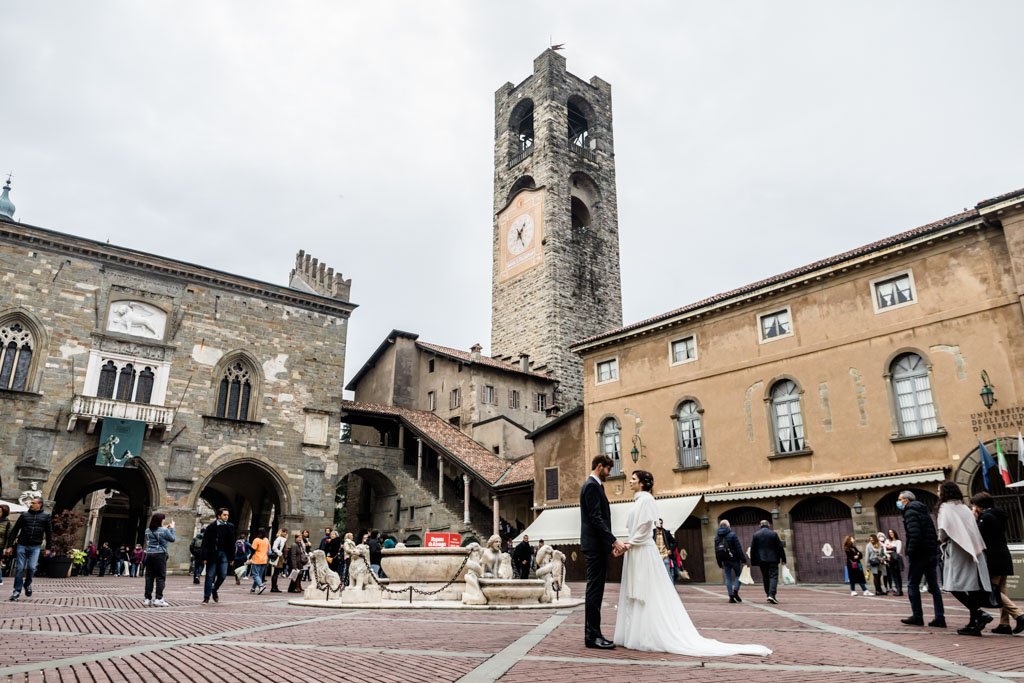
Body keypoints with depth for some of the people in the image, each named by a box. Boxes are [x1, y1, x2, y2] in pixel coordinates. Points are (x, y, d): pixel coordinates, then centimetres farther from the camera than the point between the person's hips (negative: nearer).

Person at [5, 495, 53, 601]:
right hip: (21, 545, 1)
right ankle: (17, 590, 12)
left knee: (31, 567, -8)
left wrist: (48, 548, 3)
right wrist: (9, 546, 1)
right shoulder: (24, 515, 7)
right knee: (19, 568, 1)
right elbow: (14, 530, 8)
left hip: (35, 547, -1)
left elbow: (49, 533, 7)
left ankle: (27, 584, 19)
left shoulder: (46, 516, 5)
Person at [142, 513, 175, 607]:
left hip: (149, 554, 5)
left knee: (149, 577, 8)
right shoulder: (164, 531, -8)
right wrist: (172, 528, 16)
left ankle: (147, 599, 10)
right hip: (160, 555, -5)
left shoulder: (148, 531, 9)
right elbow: (173, 539, 5)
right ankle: (158, 599, -5)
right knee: (160, 577, -1)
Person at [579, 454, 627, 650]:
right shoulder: (592, 486, -13)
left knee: (595, 590, 11)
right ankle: (592, 636, -2)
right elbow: (596, 518, -20)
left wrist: (610, 542, 16)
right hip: (595, 545, -10)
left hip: (597, 546, 10)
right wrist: (614, 541, -21)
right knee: (594, 590, -6)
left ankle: (593, 634, 16)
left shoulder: (594, 485, 19)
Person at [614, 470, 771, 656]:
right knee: (636, 596, 10)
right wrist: (628, 543, 8)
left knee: (647, 596, -6)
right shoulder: (639, 499, 17)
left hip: (643, 552, -10)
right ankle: (639, 635, 14)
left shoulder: (645, 498, -11)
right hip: (636, 552, 10)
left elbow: (645, 525, -19)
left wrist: (631, 543, -15)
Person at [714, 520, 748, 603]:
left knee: (728, 577, 8)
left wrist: (719, 563, 14)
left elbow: (716, 551, 9)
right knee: (738, 575, 10)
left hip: (724, 560, 4)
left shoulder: (717, 536, 7)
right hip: (734, 559, -4)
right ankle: (735, 591, -7)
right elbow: (739, 548, -12)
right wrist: (743, 559, -7)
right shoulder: (732, 534, -8)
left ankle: (731, 596, 4)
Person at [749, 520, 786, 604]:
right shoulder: (773, 534, -3)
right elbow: (780, 547, -1)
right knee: (773, 576, -3)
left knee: (765, 577, 14)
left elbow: (752, 549, 4)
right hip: (773, 559, -3)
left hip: (761, 560, 3)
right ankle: (771, 595, -17)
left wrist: (753, 560, 10)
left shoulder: (755, 534, 3)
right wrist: (783, 558, 6)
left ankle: (768, 594, 17)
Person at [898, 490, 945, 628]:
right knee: (934, 586, 9)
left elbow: (915, 534, -21)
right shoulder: (923, 511, 18)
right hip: (931, 553, 8)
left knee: (913, 585, 1)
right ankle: (940, 618, 7)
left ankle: (917, 617, 3)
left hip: (918, 554, -8)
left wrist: (910, 551, -15)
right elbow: (933, 533, 18)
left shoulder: (910, 512, -9)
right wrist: (934, 549, 15)